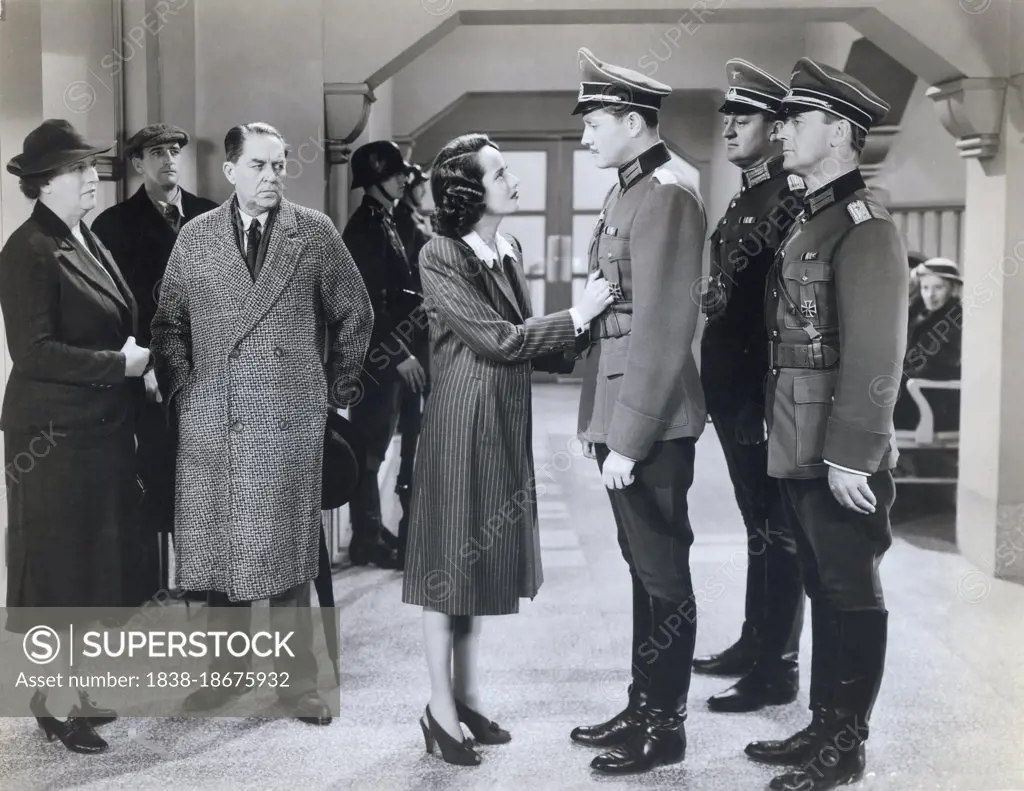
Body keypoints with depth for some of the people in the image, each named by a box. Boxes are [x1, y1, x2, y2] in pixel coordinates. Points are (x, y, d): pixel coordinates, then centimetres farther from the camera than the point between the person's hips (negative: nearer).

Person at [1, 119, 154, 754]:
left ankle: (75, 685, 28)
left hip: (103, 427, 8)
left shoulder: (88, 241, 12)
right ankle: (57, 704, 14)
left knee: (95, 561, 14)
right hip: (55, 435, -8)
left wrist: (140, 365, 1)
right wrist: (121, 365, -17)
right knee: (59, 568, 2)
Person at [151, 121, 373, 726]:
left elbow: (355, 313, 10)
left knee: (287, 550, 1)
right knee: (218, 545, 6)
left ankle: (298, 680, 12)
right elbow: (169, 323, 13)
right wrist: (183, 389, 4)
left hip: (291, 416, -2)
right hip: (211, 419, 2)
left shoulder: (314, 233, 4)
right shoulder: (196, 236, 9)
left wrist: (337, 388, 8)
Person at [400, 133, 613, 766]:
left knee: (480, 558, 14)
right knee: (451, 561, 1)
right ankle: (441, 710, 13)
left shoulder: (511, 250, 8)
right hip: (463, 423, -7)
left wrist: (577, 335, -3)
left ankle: (466, 696, 26)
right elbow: (497, 340, -19)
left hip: (506, 423, 8)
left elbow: (523, 340, 11)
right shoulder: (441, 258, -15)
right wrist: (577, 316, -15)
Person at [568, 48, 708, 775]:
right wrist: (598, 420, 14)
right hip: (622, 417, 9)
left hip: (651, 427, -9)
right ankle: (643, 708, 29)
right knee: (644, 569, 17)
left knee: (663, 574, 3)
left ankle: (666, 727, 16)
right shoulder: (627, 192, 13)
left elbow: (663, 331, -21)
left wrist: (628, 438, -21)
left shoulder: (666, 195, -15)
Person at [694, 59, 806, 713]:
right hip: (731, 389, 9)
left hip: (762, 392, -9)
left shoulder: (794, 196, -13)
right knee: (758, 524, 18)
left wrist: (765, 398, -20)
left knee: (776, 529, 0)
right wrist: (718, 383, 15)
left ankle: (778, 670, 10)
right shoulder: (743, 200, 15)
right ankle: (755, 643, 31)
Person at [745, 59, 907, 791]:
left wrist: (852, 454, -21)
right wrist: (791, 440, 15)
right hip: (802, 448, 9)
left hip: (839, 454, -9)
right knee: (824, 590, 16)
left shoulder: (865, 226, -14)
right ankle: (824, 727, 28)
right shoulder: (811, 220, 15)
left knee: (851, 594, 3)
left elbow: (876, 353, -20)